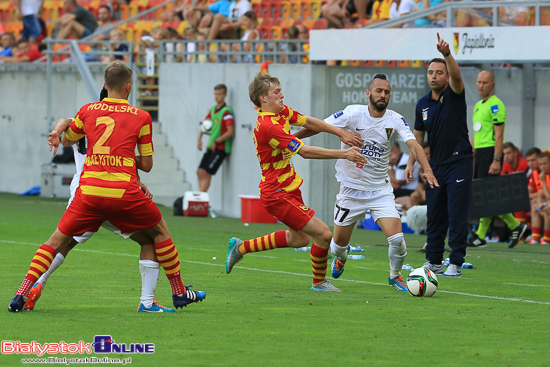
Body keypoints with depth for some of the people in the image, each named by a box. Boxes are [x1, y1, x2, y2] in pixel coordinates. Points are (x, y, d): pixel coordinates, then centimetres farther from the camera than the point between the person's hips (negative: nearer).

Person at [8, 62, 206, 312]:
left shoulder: (88, 111, 8)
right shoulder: (141, 117, 4)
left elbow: (67, 140, 27)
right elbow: (147, 165, 8)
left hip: (89, 190, 2)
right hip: (124, 192, -2)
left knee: (57, 240, 12)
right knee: (160, 231, 21)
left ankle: (22, 294, 0)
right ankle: (179, 292, 26)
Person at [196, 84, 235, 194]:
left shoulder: (226, 112, -14)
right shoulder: (213, 109, 12)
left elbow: (230, 131, -21)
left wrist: (216, 141, -20)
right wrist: (200, 139, 14)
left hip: (220, 148, -8)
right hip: (211, 147, 8)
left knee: (207, 173, -13)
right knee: (200, 172, 3)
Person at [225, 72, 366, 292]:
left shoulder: (282, 112, 2)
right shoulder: (268, 126, -28)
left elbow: (309, 122, 16)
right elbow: (305, 152, -28)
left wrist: (340, 133, 5)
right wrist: (343, 154, -25)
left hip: (288, 188, 11)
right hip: (277, 194, -11)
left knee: (299, 238, 27)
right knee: (323, 234, -11)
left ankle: (241, 248, 35)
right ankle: (319, 282, 13)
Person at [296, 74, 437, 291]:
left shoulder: (396, 120, -8)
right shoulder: (352, 114, -11)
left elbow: (413, 145, -20)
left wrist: (427, 170, -36)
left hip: (381, 190, 1)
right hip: (351, 189, 0)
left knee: (397, 238, -16)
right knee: (340, 243, 9)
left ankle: (395, 275, 14)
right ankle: (340, 257, 49)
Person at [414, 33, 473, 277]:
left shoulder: (454, 95, -6)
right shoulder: (423, 104, 9)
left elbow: (456, 76, -28)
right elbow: (418, 136, 18)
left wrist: (447, 54, -44)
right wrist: (411, 163, 11)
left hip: (459, 163, -6)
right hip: (435, 165, 6)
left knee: (457, 215, -7)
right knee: (434, 216, 9)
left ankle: (456, 264, -3)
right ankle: (434, 262, 18)